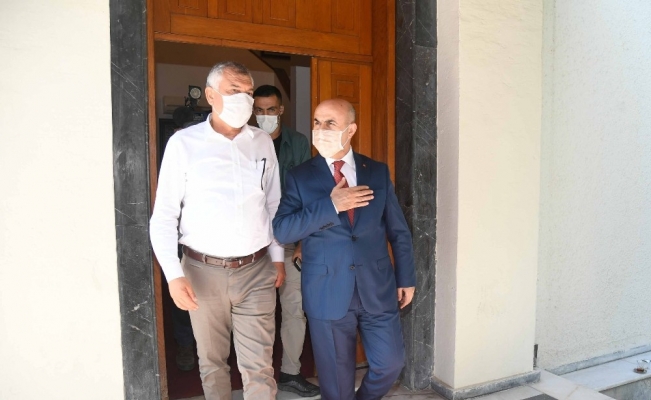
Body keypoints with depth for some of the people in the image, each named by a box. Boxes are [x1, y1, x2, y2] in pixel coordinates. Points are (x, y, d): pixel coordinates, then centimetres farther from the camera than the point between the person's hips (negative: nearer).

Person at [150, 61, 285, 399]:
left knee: (259, 365, 5)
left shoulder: (262, 143, 4)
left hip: (256, 270, 2)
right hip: (204, 270, -1)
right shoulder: (184, 143, -6)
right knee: (211, 361, 16)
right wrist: (174, 274, -12)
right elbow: (164, 216, -5)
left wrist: (277, 257, 12)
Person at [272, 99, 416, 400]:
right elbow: (281, 231, -14)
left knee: (390, 363, 12)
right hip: (328, 294, -1)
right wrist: (330, 205, -21)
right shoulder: (300, 177, -3)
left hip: (377, 289, 2)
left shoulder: (378, 172, 3)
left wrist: (406, 278, 6)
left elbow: (399, 231, 7)